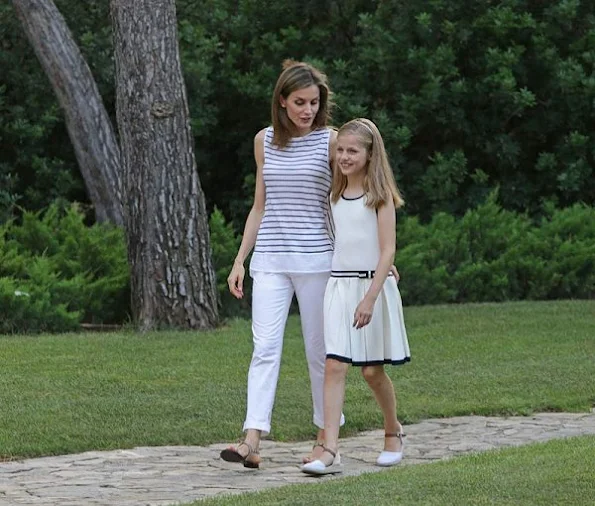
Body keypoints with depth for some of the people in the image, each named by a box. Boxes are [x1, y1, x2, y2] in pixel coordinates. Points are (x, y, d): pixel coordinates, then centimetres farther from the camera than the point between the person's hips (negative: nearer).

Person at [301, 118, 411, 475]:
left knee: (372, 370, 5)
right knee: (335, 366, -8)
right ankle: (330, 452, -15)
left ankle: (393, 432, 30)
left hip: (373, 285, -4)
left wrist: (370, 297, -20)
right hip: (339, 285, 4)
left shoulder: (380, 195, -6)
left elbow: (388, 251, -11)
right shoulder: (336, 195, 10)